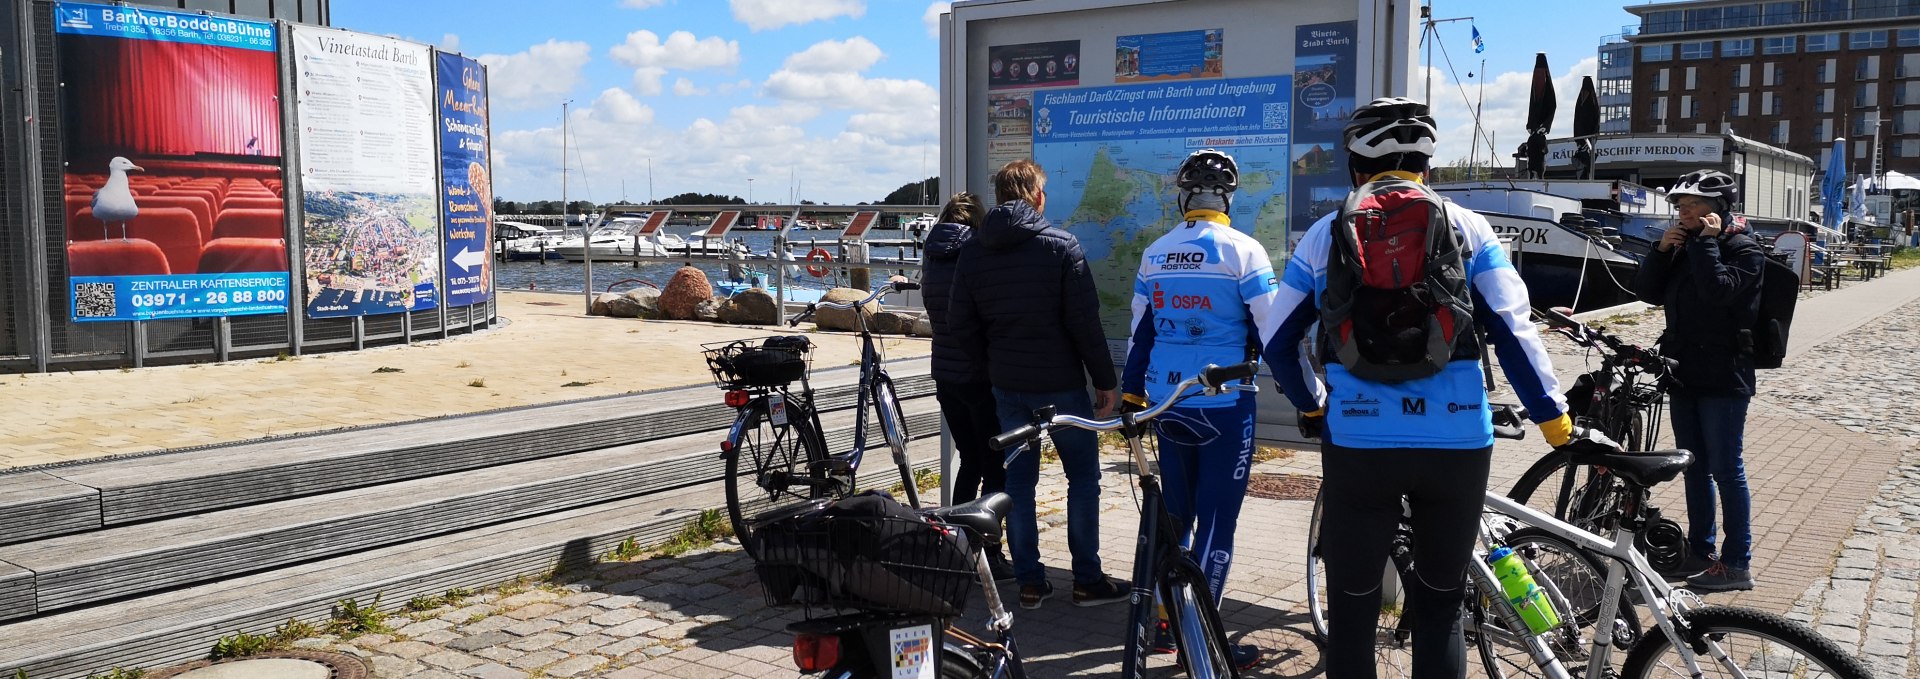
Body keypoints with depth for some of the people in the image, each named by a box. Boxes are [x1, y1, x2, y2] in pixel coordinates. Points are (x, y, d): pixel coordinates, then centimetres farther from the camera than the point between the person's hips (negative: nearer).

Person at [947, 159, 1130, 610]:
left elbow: (960, 324, 5)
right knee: (1083, 476, 8)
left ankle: (1029, 582, 14)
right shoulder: (1061, 246, -9)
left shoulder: (973, 252, 3)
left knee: (1018, 480, 11)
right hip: (1061, 384, -4)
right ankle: (1087, 580, 11)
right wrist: (1106, 381, -5)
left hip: (1006, 386, 4)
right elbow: (1085, 322, -12)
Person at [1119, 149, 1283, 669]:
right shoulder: (1243, 251, -9)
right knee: (1217, 520, 1)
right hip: (1225, 406, -5)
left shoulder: (1154, 255, 7)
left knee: (1174, 512, 17)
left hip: (1166, 405, 5)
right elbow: (1276, 334, -11)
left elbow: (1138, 335, 13)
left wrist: (1131, 399, 22)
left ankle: (1163, 622, 25)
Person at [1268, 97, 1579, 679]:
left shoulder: (1325, 234, 4)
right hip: (1456, 443, 1)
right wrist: (1556, 419, 6)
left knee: (1352, 612, 11)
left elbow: (1280, 342, 8)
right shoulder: (1467, 228, 3)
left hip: (1357, 443, 0)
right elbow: (1514, 334, -2)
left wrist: (1312, 406, 23)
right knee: (1440, 609, 16)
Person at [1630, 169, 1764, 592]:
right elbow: (1647, 292, 5)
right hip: (1685, 373, 7)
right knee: (1694, 467, 13)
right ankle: (1699, 552, 23)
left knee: (1725, 469, -4)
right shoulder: (1683, 249, 13)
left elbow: (1718, 289, -25)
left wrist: (1707, 241, -17)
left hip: (1723, 377, -7)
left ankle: (1737, 564, 2)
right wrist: (1662, 249, -5)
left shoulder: (1743, 249, -7)